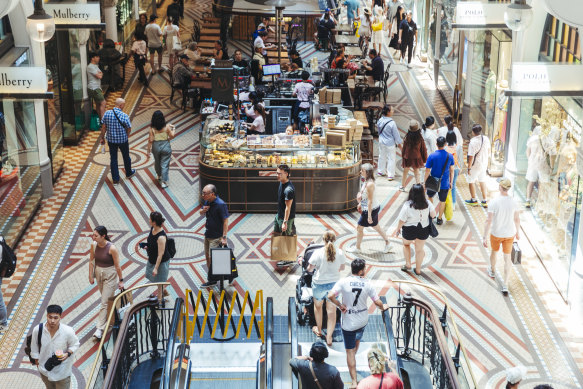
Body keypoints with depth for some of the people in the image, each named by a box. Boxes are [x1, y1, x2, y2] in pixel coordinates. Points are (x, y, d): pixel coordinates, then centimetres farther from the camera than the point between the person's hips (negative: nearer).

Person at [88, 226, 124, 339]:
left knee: (105, 302, -6)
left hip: (110, 275, -6)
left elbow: (117, 266, -16)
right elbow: (91, 261, 4)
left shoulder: (112, 248, -23)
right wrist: (91, 276, 5)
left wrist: (121, 280, -10)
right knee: (106, 298, 21)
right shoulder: (94, 245, -7)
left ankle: (100, 328, -5)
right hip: (99, 273, 6)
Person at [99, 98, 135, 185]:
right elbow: (129, 129, -9)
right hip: (123, 140, -2)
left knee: (113, 159, 12)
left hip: (111, 140, 2)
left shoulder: (107, 113, -11)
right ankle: (128, 173, 42)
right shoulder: (124, 116, -20)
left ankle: (115, 179, 15)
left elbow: (103, 127, -4)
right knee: (126, 157, 21)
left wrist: (102, 138, 8)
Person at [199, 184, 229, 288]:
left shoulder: (220, 205, -21)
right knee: (207, 257, 14)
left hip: (216, 236, -8)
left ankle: (211, 280, 4)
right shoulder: (206, 201, 3)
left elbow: (225, 221, -20)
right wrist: (203, 210, -6)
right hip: (207, 234, 8)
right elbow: (201, 213, 20)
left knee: (211, 258, -7)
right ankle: (210, 278, 24)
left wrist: (224, 237, -23)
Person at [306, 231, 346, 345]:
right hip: (334, 283, 2)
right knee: (331, 310, 9)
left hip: (319, 284, -2)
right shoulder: (339, 253, -11)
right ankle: (329, 337, 12)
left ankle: (319, 330, 41)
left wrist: (313, 267, 11)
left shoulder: (318, 253, -21)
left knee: (318, 306, 23)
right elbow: (341, 268, 4)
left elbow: (310, 269, -12)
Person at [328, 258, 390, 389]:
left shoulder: (343, 282, -16)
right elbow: (377, 302, -5)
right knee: (357, 339, 33)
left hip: (348, 322, -3)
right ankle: (353, 358, 57)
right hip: (362, 320, 3)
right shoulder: (367, 283, -10)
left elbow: (330, 296, -25)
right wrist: (383, 307, 16)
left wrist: (340, 305, -11)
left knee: (350, 351, 5)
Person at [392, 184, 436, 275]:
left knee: (406, 244, 28)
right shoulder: (427, 203, -17)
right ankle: (418, 270, 32)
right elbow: (433, 215, -6)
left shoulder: (407, 205, -24)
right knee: (420, 249, 20)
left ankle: (408, 265, 28)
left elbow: (402, 220, -16)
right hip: (423, 230, 2)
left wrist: (398, 229, 1)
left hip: (409, 230, -2)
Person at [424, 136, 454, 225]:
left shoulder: (432, 156, -14)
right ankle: (439, 219, 20)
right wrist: (451, 182, 14)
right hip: (445, 184, 1)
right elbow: (451, 170, 2)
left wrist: (424, 182, 0)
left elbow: (427, 171, -11)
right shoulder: (449, 156, -6)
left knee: (430, 197, 25)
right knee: (442, 201, 13)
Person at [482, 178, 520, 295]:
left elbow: (489, 221, -22)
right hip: (510, 234, 2)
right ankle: (505, 285, 3)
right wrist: (518, 231, 19)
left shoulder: (494, 202, -22)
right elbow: (517, 219, 2)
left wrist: (485, 237, -18)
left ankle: (492, 271, 52)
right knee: (507, 258, 8)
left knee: (494, 251, 26)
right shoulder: (513, 201, -11)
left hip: (496, 234, -2)